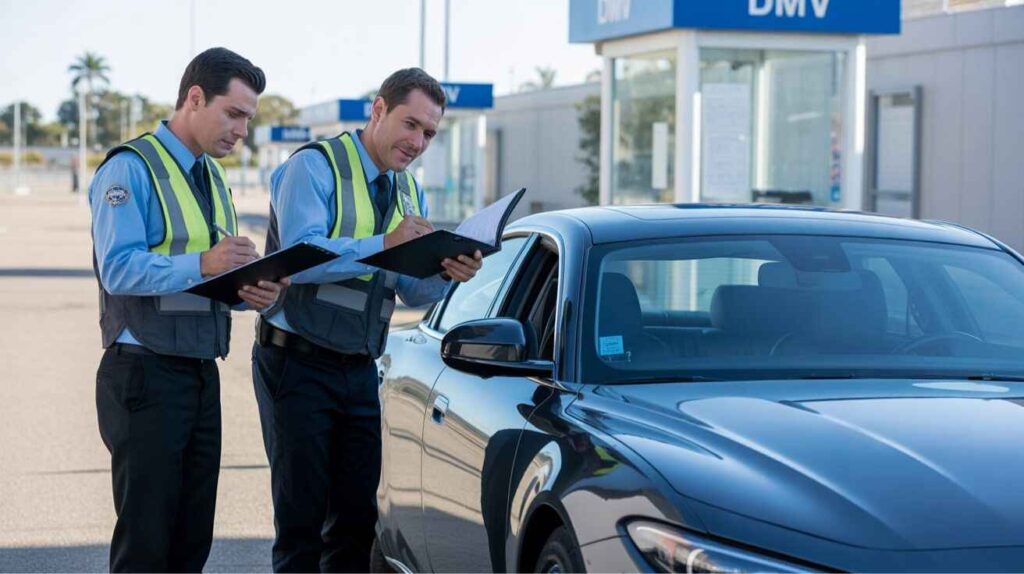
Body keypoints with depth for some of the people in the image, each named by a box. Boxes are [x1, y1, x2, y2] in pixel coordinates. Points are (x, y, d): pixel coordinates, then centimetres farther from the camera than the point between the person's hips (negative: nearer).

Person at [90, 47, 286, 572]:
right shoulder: (130, 168, -10)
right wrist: (201, 265, -33)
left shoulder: (212, 176, 17)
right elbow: (118, 269, -21)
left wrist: (249, 289, -3)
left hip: (202, 374, 8)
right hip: (146, 375, -8)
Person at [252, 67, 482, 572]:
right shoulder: (314, 166, -9)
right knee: (301, 513, -2)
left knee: (358, 516, 8)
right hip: (298, 364, -7)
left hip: (360, 372, 7)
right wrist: (383, 245, -29)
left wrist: (446, 274, -11)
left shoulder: (409, 192, 14)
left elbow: (411, 290, 10)